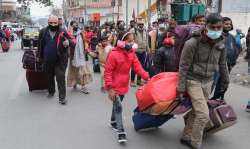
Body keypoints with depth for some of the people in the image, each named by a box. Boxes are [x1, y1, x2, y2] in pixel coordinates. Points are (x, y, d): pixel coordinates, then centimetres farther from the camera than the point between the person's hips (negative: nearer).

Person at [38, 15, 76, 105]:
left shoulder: (62, 32, -10)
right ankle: (51, 92, 43)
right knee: (50, 77, 21)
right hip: (48, 61, 4)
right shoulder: (43, 32, 0)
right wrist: (41, 56, 19)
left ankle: (62, 97, 1)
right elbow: (40, 45, 14)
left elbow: (73, 40, -11)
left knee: (60, 78, -7)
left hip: (60, 61, -4)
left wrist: (69, 42, -34)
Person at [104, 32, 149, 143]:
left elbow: (138, 67, -5)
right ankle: (121, 132, -3)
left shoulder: (132, 54, 0)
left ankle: (113, 122, 43)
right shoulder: (114, 54, -21)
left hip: (123, 86, 7)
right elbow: (107, 72, -19)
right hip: (114, 87, -7)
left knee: (117, 105, 23)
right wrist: (110, 88, -22)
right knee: (118, 107, -8)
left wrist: (147, 77, -19)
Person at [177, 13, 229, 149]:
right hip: (193, 81, -6)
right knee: (203, 114, -11)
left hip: (208, 82, 6)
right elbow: (183, 67, -16)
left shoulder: (221, 43, -2)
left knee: (196, 111, 14)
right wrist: (181, 88, -14)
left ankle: (186, 137, 32)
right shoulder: (193, 43, -21)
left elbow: (222, 64, 12)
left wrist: (225, 81, 18)